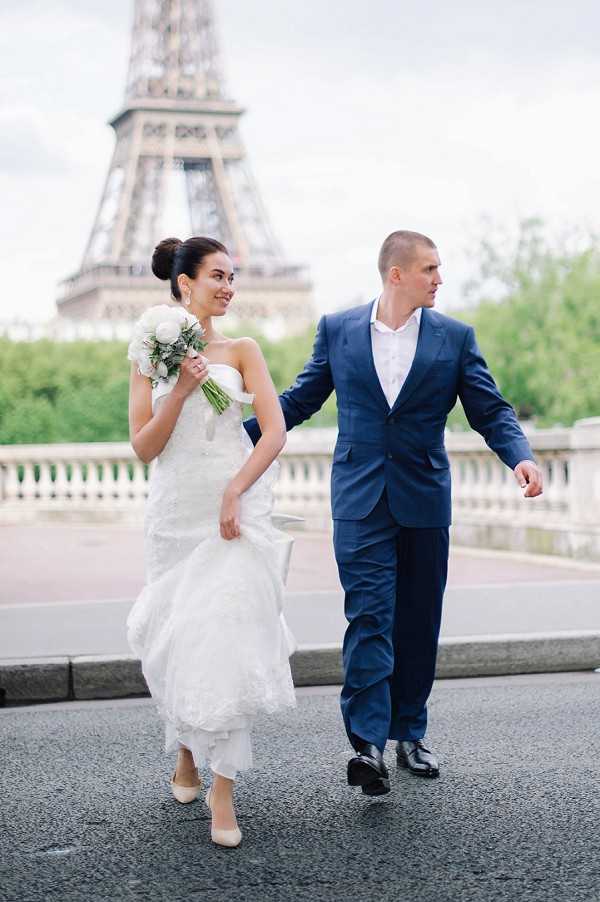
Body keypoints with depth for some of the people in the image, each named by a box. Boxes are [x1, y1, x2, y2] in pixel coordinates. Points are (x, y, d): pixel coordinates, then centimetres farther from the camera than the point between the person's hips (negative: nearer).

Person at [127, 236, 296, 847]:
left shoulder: (241, 351, 3)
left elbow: (275, 431, -4)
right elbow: (144, 447, 0)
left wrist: (235, 492, -16)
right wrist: (181, 391, -13)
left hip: (234, 508, -2)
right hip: (175, 510, 2)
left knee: (225, 635, -9)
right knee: (175, 636, 8)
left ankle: (222, 794, -8)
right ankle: (186, 756, 32)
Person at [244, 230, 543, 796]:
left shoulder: (454, 337, 3)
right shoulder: (337, 330, 2)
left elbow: (490, 410, 1)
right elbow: (300, 400, 11)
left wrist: (519, 456, -17)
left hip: (424, 500, 2)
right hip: (360, 500, -2)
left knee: (418, 623, 9)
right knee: (368, 617, -10)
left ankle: (409, 733, 22)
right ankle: (368, 743, -12)